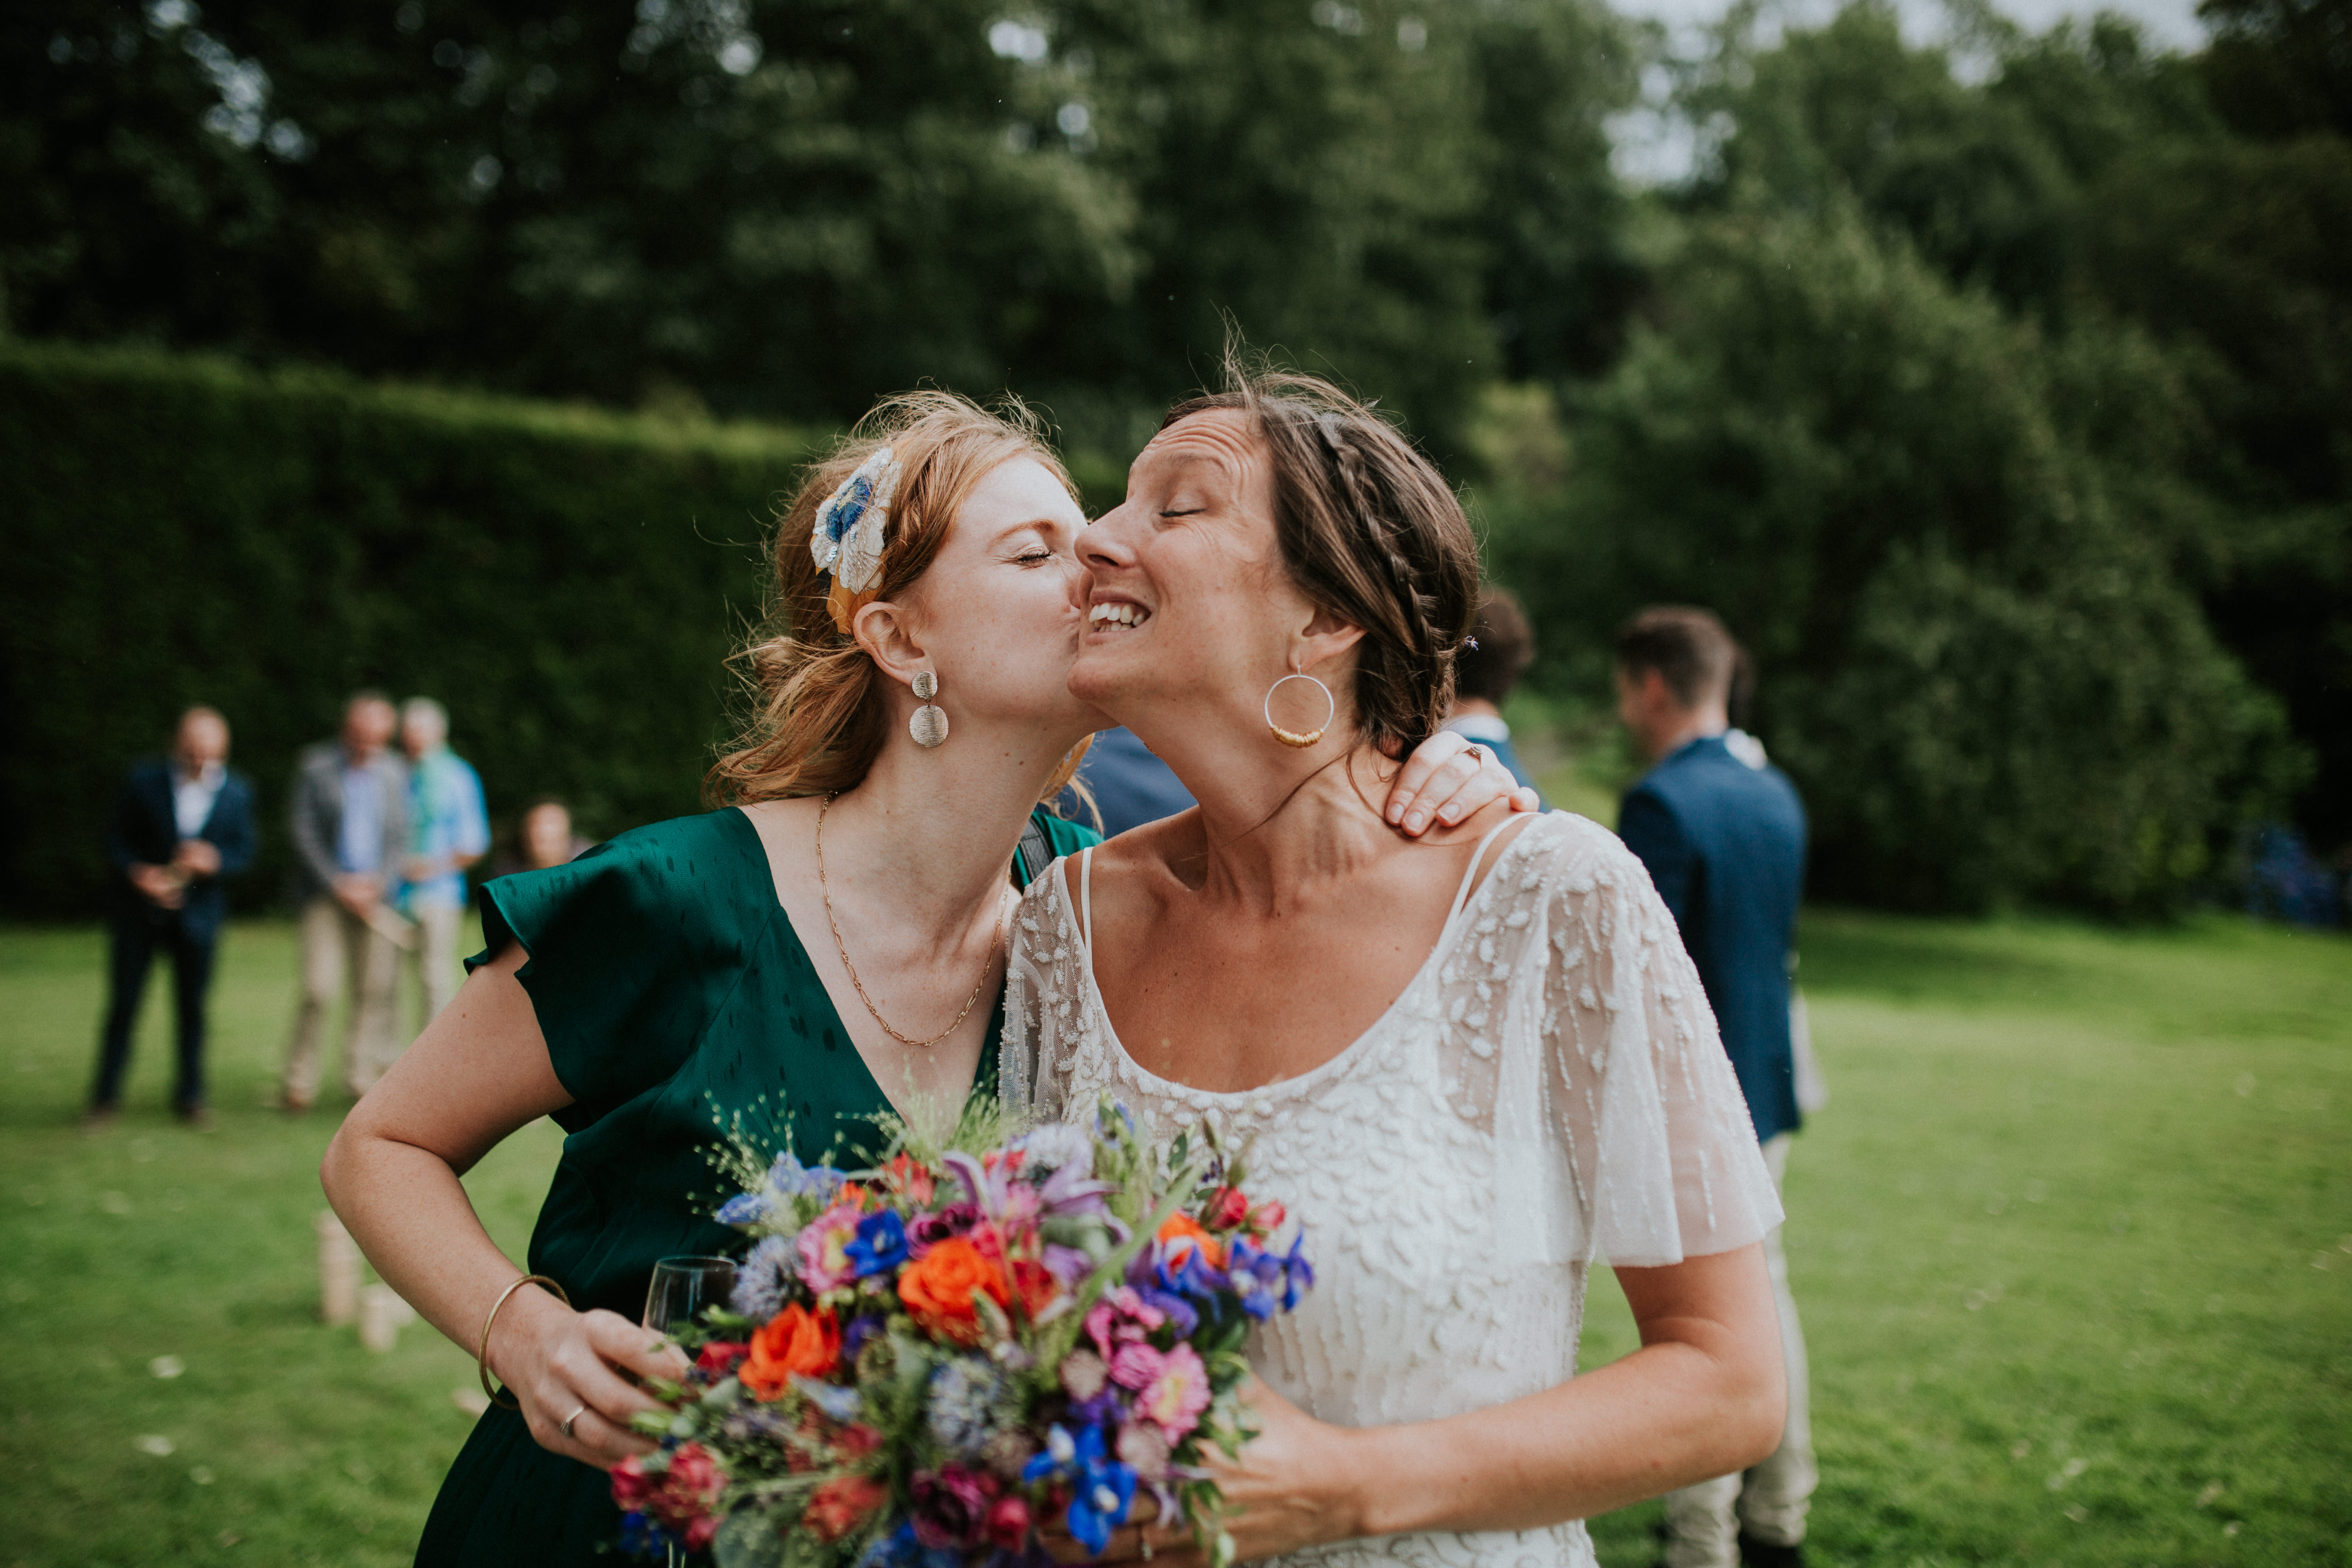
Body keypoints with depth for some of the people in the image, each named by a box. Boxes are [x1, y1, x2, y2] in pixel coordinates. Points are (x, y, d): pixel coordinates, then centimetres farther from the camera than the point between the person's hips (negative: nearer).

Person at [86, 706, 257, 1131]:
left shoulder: (237, 792, -2)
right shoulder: (143, 780, -6)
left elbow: (244, 852, 1)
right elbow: (116, 839, -2)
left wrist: (215, 859, -20)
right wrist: (138, 873, -19)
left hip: (198, 912, 1)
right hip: (138, 906, -1)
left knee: (193, 1005, 6)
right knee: (124, 1002, 3)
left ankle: (190, 1095, 20)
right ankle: (106, 1096, 14)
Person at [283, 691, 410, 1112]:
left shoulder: (394, 771, 7)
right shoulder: (314, 766, -2)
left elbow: (399, 836, 8)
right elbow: (305, 835, -4)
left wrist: (377, 883, -6)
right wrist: (340, 886, -9)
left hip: (377, 894, 3)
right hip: (325, 893, -3)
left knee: (373, 989, 1)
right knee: (319, 987, -10)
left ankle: (362, 1077, 11)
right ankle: (300, 1081, 3)